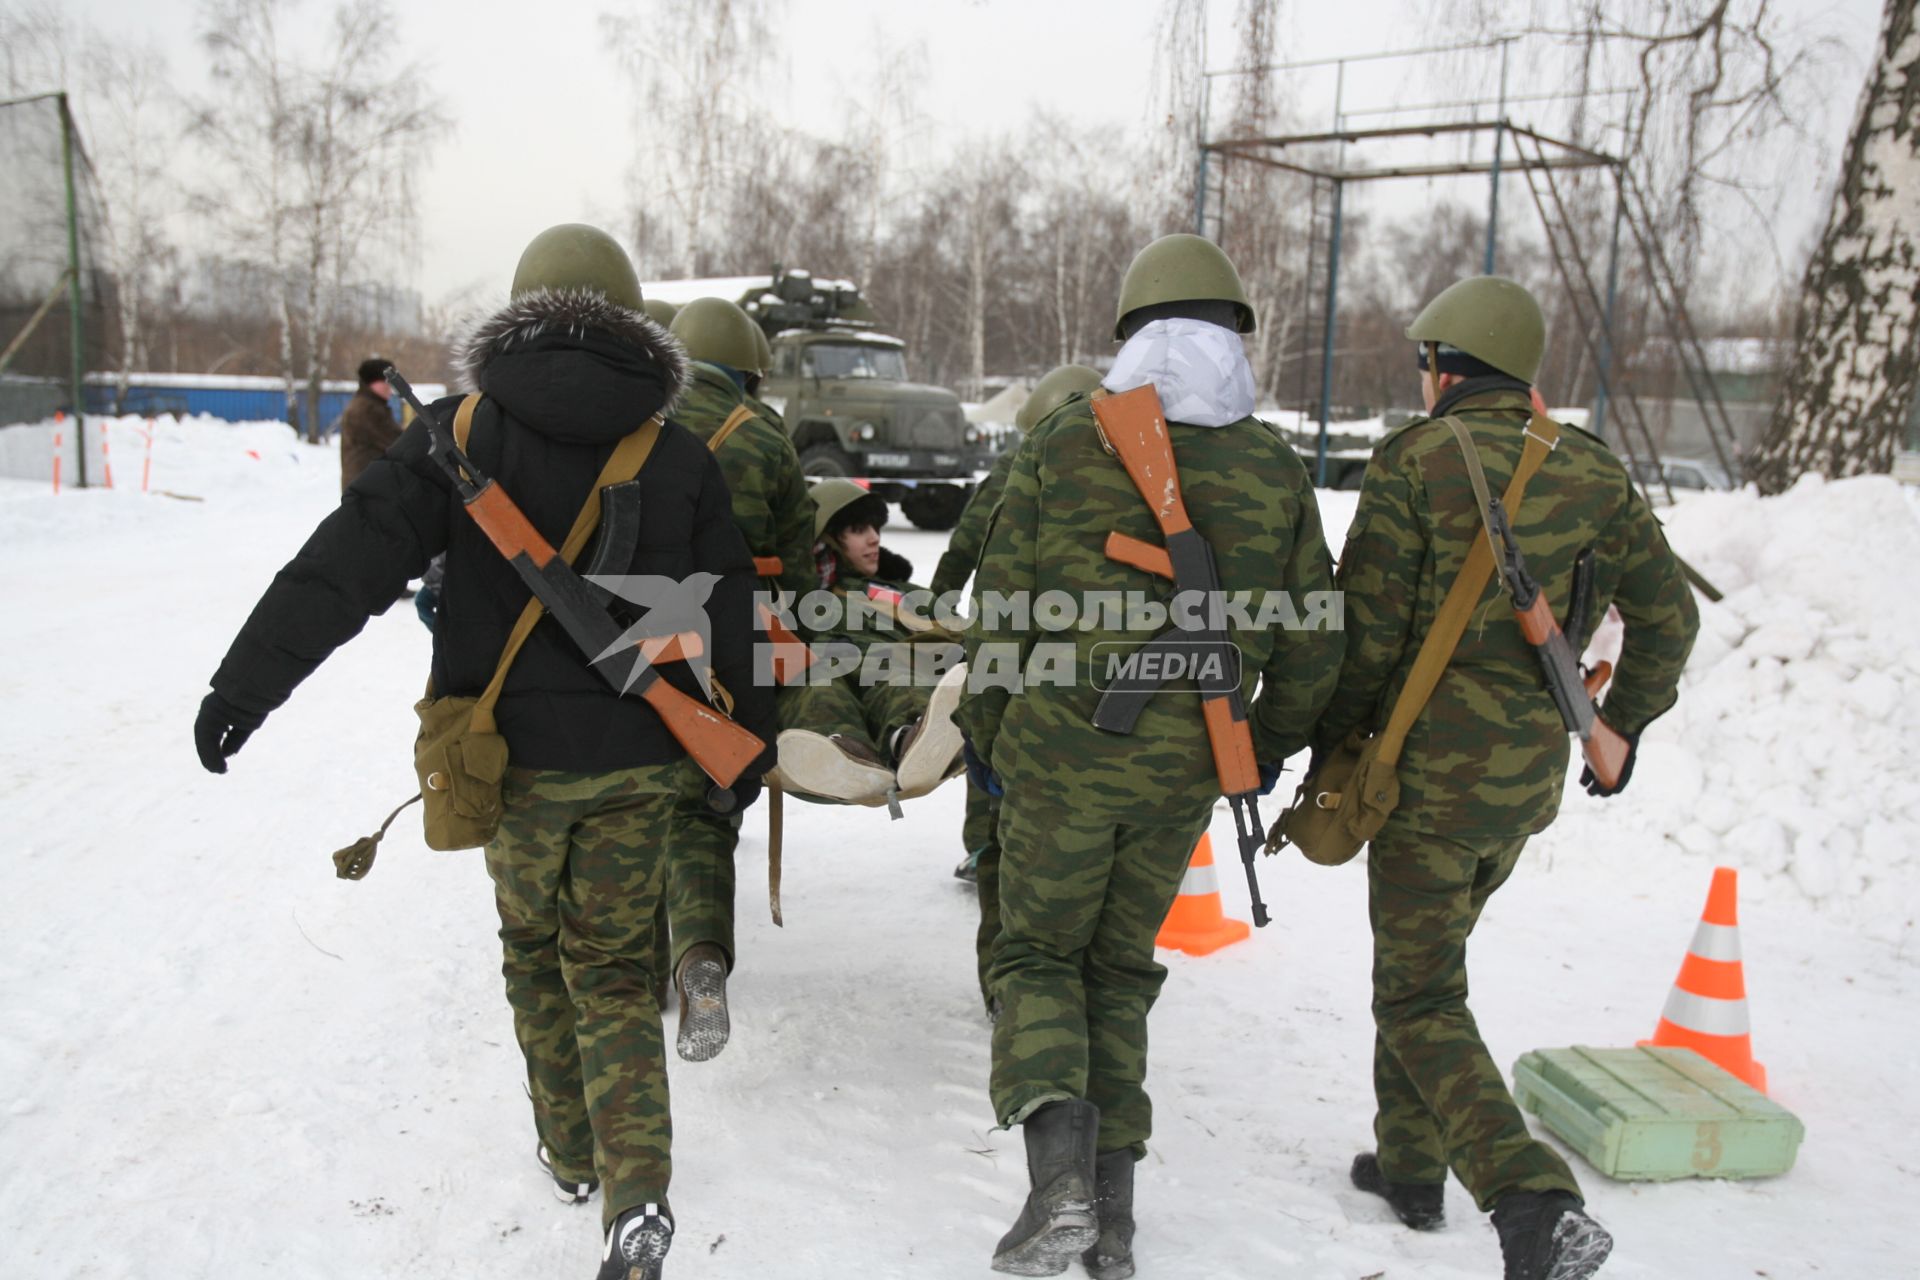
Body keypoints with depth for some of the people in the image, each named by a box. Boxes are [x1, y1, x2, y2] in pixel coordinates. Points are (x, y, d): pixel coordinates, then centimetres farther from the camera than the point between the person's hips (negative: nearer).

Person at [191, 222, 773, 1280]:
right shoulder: (680, 456, 0)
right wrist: (748, 741, 12)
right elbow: (730, 611, 2)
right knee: (611, 966, 11)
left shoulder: (466, 433, -5)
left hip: (517, 754, -1)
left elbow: (349, 563, -11)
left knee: (534, 948, 20)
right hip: (637, 757, 1)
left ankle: (570, 1152, 35)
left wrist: (248, 680, -9)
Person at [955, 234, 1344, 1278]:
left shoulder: (1062, 444, -3)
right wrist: (1272, 745, 24)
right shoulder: (1275, 468, 4)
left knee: (1037, 954, 13)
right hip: (1185, 769, 3)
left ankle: (1060, 1173, -7)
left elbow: (1002, 607, -1)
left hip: (1061, 753, -2)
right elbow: (1311, 636, 8)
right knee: (1120, 967, 17)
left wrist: (982, 731, 13)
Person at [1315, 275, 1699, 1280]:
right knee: (1425, 957, 23)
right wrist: (1623, 727, 26)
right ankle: (1410, 1165, 32)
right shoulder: (1592, 474, 7)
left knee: (1421, 1000, 1)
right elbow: (1668, 615, 13)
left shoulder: (1416, 460, -10)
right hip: (1532, 776, 7)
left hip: (1432, 764, -6)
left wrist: (1329, 747, -1)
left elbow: (1366, 632, -13)